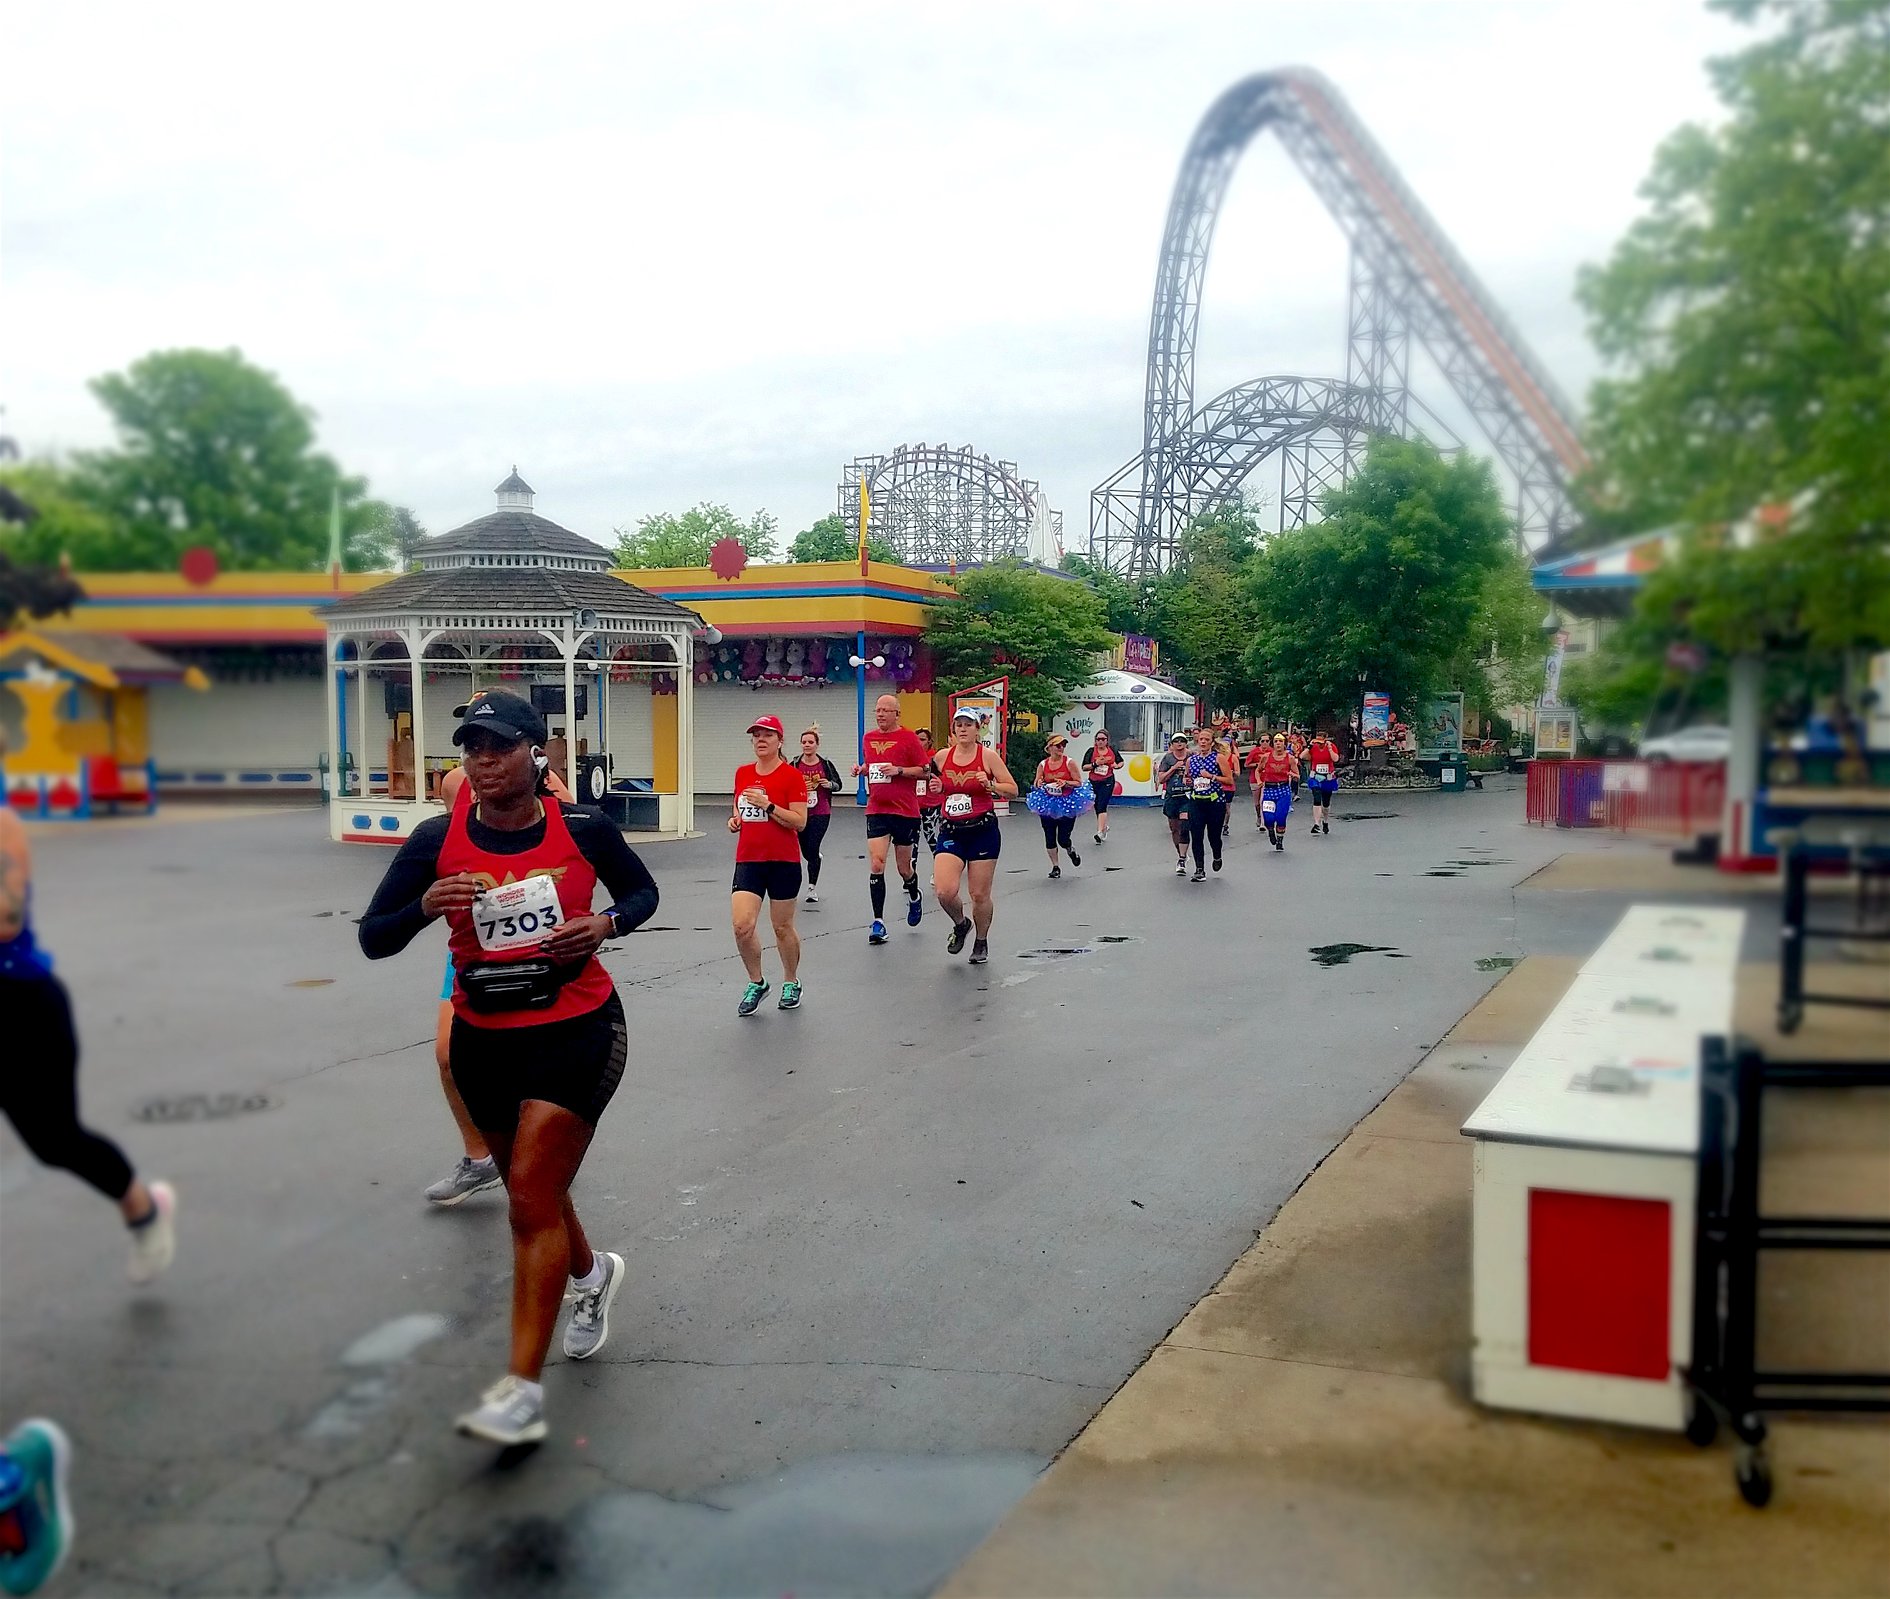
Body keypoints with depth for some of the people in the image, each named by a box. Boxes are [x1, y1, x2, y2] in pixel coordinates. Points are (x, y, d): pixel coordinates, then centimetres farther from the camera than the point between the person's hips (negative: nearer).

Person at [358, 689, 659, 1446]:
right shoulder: (437, 840, -8)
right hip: (484, 1037, 4)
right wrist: (424, 905, -26)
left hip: (578, 1028, -3)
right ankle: (592, 1273, 52)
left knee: (532, 1198, -11)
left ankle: (521, 1389, -3)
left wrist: (605, 923, -15)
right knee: (533, 1191, 20)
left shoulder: (583, 829, -10)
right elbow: (372, 940, -6)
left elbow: (642, 891, 7)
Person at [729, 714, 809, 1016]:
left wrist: (768, 805, -22)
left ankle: (791, 983, 29)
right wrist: (735, 820, 2)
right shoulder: (742, 773, 8)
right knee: (742, 926, -10)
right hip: (748, 859, 4)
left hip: (783, 862, -4)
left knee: (782, 927, 7)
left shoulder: (792, 776, -8)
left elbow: (800, 822, -13)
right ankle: (756, 983, 12)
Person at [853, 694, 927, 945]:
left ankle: (913, 897, 43)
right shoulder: (868, 738, 10)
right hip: (876, 810, 3)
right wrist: (862, 769, 4)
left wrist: (898, 770, -18)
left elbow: (925, 771, -5)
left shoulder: (909, 738, -5)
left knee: (904, 868, 9)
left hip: (906, 811, -3)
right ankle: (878, 922, -5)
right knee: (876, 864, -10)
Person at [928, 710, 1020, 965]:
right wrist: (936, 788, -1)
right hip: (951, 831, 2)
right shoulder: (942, 756, 3)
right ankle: (961, 925, 20)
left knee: (980, 895, 3)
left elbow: (1013, 790, -4)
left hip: (983, 831, -2)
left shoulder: (988, 756, -6)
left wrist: (990, 784, -20)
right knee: (944, 891, -13)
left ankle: (981, 943, 27)